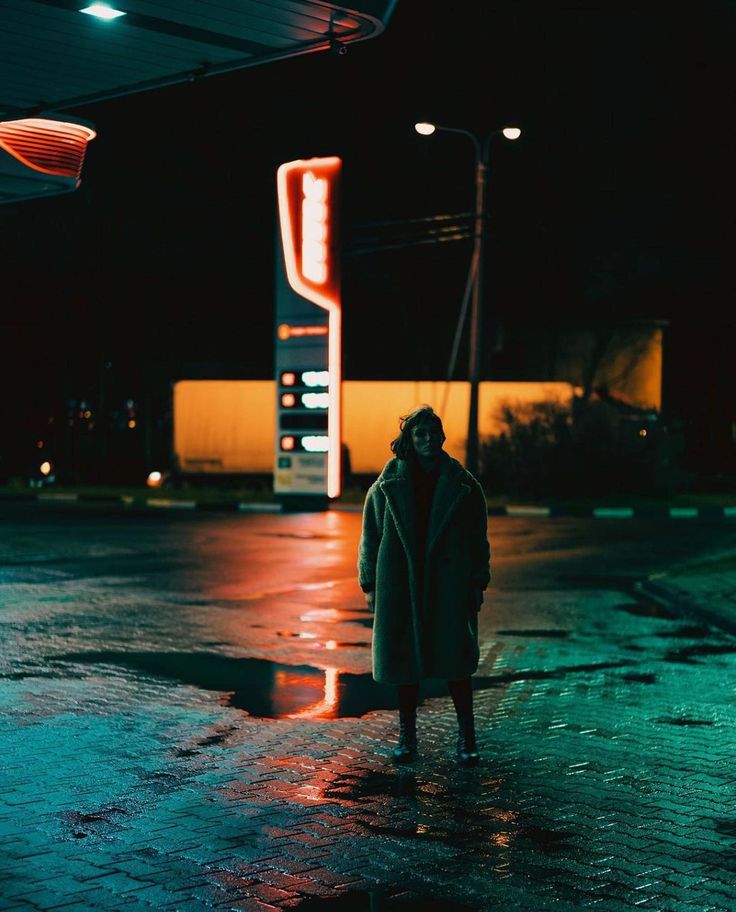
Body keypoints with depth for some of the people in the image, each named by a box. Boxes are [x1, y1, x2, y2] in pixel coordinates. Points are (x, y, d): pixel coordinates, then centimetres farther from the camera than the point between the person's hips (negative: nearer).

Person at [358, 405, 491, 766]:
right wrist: (370, 585, 4)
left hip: (449, 586, -1)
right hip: (400, 584, 1)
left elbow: (479, 538, 7)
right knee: (403, 656, 6)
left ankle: (466, 737, 11)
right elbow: (370, 535, 6)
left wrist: (477, 584, 2)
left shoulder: (463, 486, 2)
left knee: (455, 657, -1)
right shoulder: (388, 485, 2)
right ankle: (406, 736, 18)